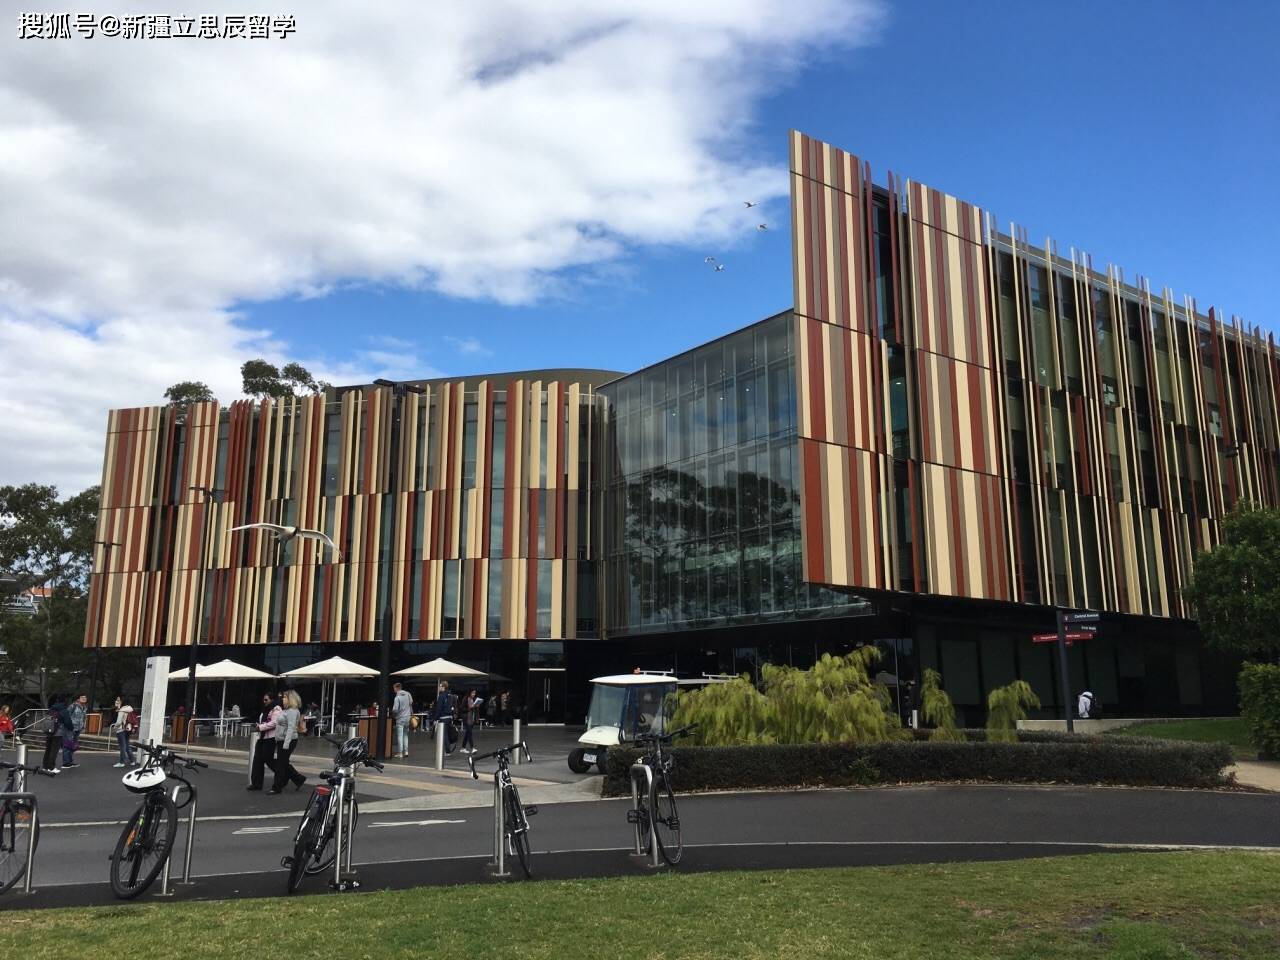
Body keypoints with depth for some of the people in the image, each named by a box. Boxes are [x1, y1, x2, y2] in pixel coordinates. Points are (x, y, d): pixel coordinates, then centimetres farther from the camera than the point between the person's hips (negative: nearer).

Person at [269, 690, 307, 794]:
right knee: (284, 764, 13)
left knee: (281, 764, -2)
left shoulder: (293, 711, -16)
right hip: (281, 740, 10)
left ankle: (277, 787, 6)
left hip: (288, 741, -10)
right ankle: (299, 779, 22)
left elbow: (291, 728, -22)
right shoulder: (286, 710, 16)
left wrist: (286, 744, -26)